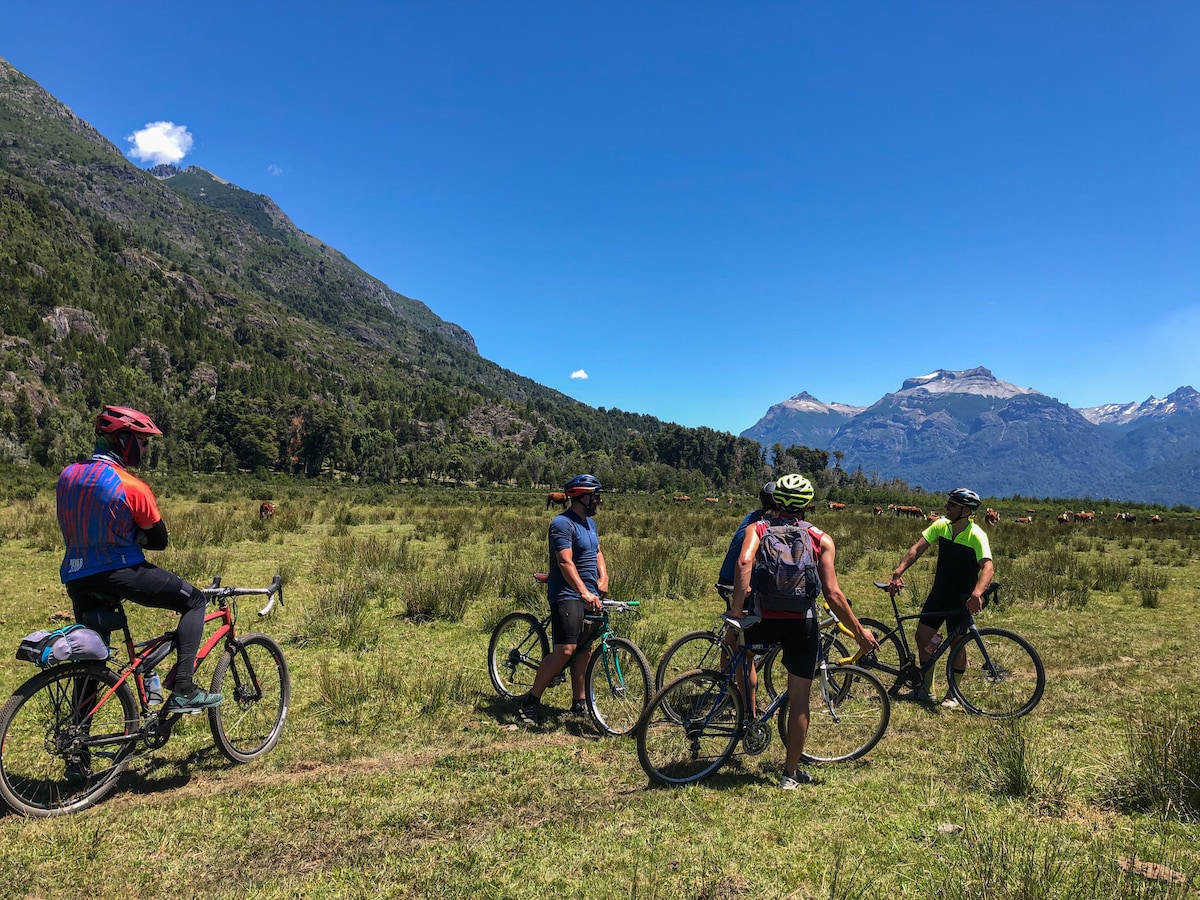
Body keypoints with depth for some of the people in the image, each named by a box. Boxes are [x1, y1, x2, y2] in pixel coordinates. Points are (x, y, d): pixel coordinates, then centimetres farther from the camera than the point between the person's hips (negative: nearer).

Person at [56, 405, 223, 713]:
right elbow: (158, 540, -6)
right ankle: (182, 691, -4)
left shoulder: (66, 476, 6)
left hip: (75, 578, 7)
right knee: (194, 601, 6)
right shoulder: (132, 487, -14)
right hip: (120, 573, -7)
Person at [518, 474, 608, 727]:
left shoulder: (590, 522, 15)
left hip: (590, 595, 9)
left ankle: (579, 702, 20)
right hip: (567, 595, -9)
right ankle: (530, 701, -4)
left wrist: (603, 576, 1)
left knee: (584, 649, 10)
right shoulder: (563, 523, -15)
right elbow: (565, 562, -23)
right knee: (565, 650, -15)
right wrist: (584, 592, -33)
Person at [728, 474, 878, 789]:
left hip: (763, 619, 0)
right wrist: (859, 631, 5)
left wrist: (736, 609, -17)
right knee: (799, 699, 14)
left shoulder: (756, 529, 4)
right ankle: (791, 773, 24)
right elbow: (832, 594, -4)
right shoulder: (822, 540, 5)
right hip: (802, 624, 1)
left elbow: (744, 562, -18)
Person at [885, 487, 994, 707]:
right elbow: (917, 548, -9)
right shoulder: (941, 525, -4)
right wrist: (898, 573, -21)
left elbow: (988, 567, -31)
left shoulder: (976, 536, -19)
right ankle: (926, 689, 19)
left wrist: (976, 594, -48)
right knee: (922, 636, 3)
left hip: (962, 598, -5)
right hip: (939, 592, 5)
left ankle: (953, 695, 19)